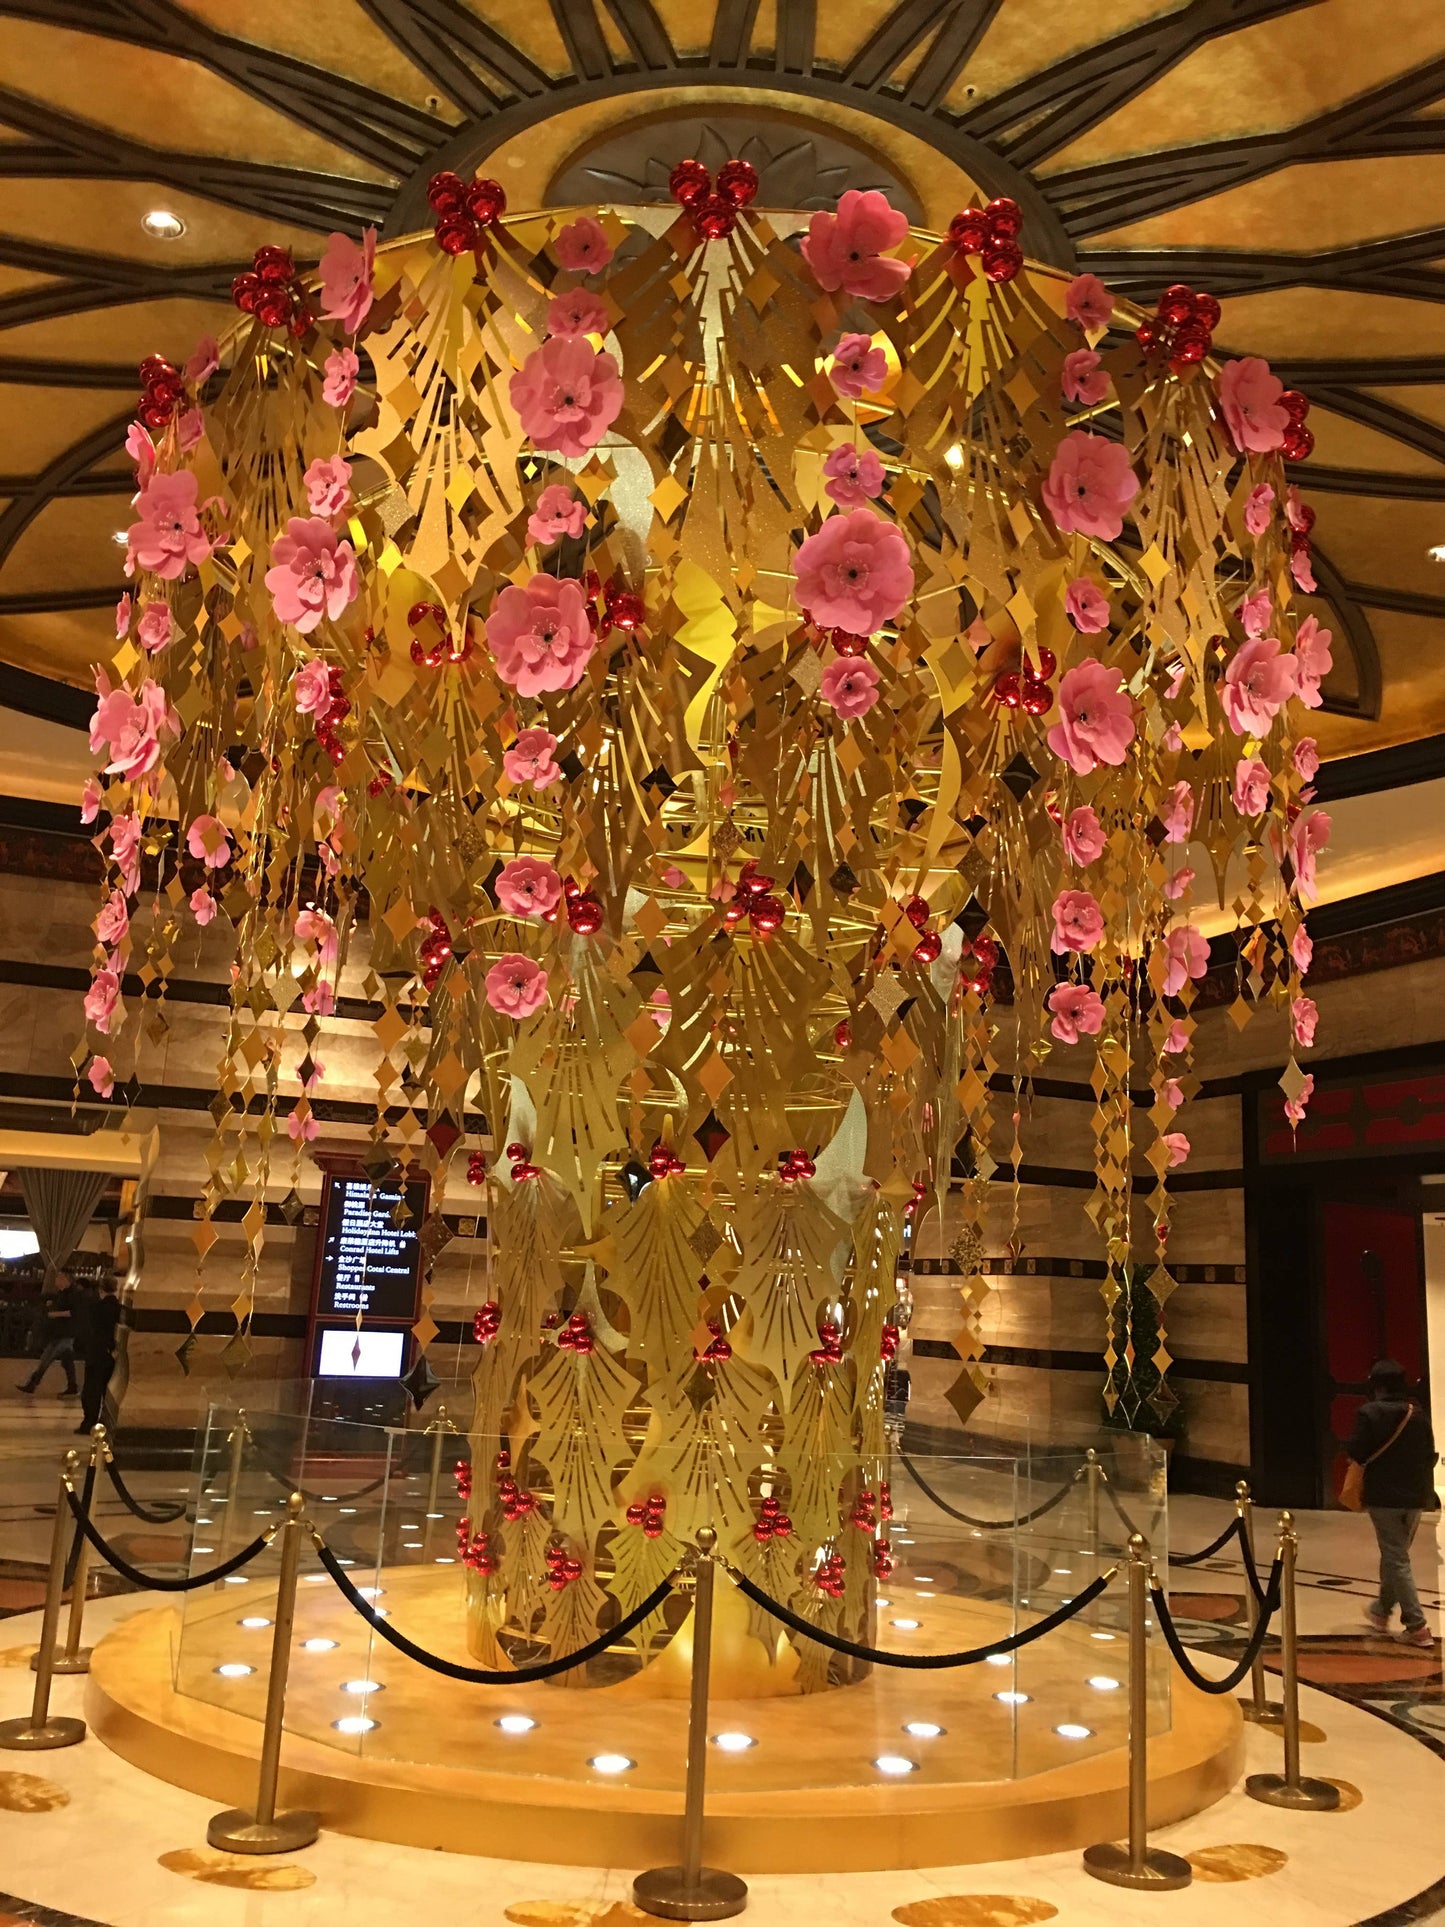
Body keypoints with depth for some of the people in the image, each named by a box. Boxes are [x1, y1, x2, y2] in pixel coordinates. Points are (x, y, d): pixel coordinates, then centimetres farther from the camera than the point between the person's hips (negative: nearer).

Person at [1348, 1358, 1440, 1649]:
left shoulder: (1370, 1413, -14)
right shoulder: (1418, 1415, 1)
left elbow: (1355, 1453, -13)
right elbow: (1430, 1456, 7)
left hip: (1384, 1497, -6)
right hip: (1414, 1497, 6)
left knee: (1396, 1560, 1)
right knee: (1395, 1556, 20)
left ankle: (1417, 1626, -3)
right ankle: (1381, 1611, 35)